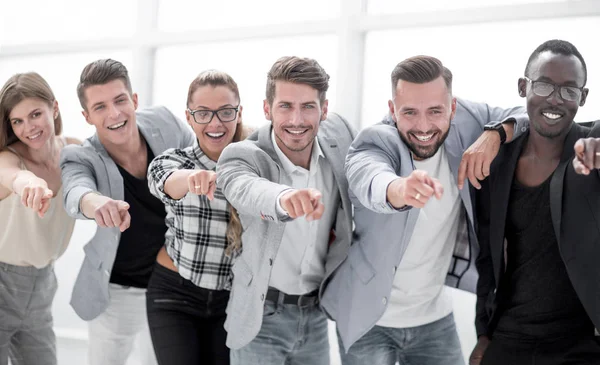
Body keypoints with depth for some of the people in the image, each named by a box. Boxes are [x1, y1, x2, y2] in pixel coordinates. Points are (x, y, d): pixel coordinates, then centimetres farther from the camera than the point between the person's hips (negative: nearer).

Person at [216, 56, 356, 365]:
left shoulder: (337, 133, -8)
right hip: (261, 317, -4)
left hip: (315, 314, 4)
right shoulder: (243, 155, -21)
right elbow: (243, 187, -44)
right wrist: (284, 197, -66)